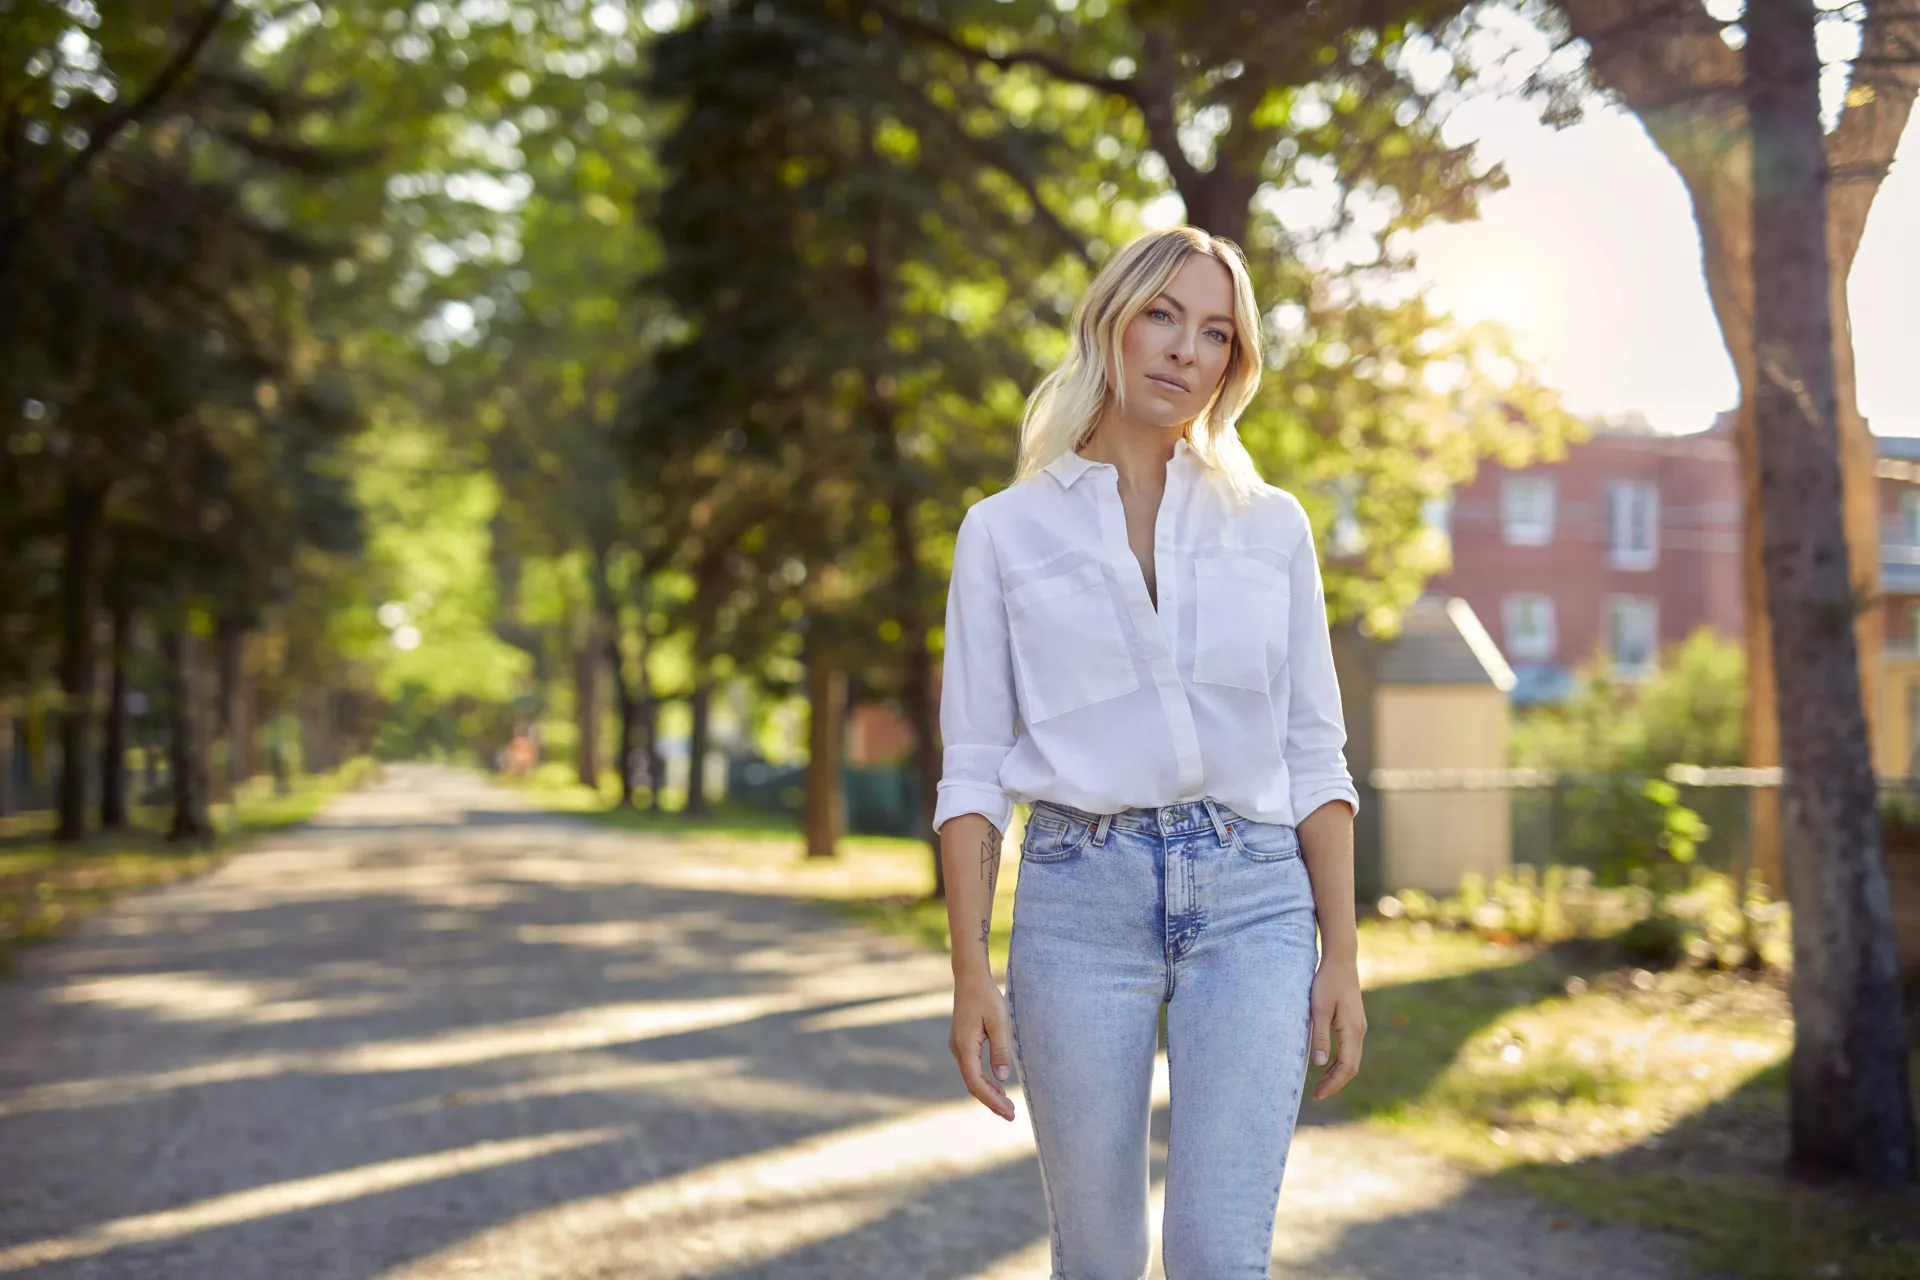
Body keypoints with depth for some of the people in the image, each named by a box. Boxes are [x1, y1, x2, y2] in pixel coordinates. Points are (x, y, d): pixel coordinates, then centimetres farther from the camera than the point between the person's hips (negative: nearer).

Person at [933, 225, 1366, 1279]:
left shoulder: (1270, 524, 10)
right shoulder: (1004, 531, 5)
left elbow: (1314, 757, 9)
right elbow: (974, 771, 3)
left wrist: (1342, 955, 3)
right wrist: (970, 972, -4)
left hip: (1252, 899, 1)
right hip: (1077, 902, 0)